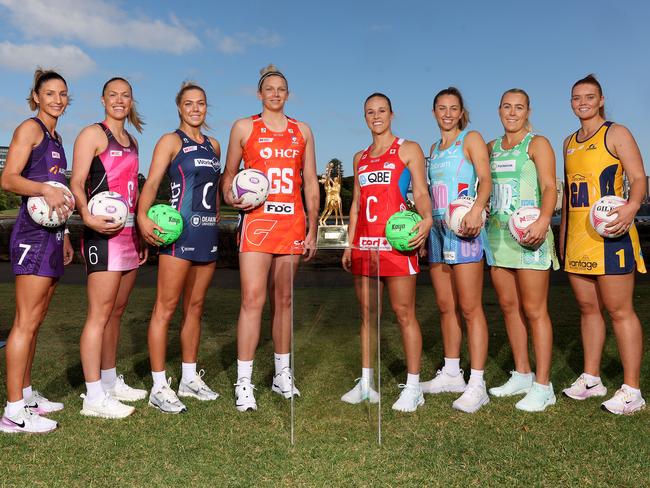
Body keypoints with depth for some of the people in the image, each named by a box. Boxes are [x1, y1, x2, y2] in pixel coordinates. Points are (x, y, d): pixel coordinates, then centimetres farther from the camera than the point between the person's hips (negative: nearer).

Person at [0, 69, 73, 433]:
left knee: (35, 323, 13)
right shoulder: (30, 129, -4)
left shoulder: (55, 137, 21)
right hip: (33, 233, -9)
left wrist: (64, 236, 23)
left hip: (52, 236, 9)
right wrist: (45, 189, -33)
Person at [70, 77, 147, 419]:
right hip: (104, 232, -8)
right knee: (99, 315, -8)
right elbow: (76, 183, -11)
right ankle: (94, 397, -2)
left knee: (116, 312, 13)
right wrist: (88, 216, -29)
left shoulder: (131, 142, 20)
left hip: (129, 233, 8)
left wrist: (142, 234, 20)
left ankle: (110, 382, 25)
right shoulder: (93, 134, -2)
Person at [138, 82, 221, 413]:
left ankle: (190, 378, 22)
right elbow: (152, 182, -13)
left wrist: (216, 215, 15)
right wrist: (143, 216, -29)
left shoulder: (213, 146, 18)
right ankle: (159, 387, 1)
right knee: (166, 308, -6)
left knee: (195, 308, 12)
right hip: (179, 231, -6)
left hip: (208, 233, 7)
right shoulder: (171, 141, -1)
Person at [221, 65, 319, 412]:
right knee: (253, 299, -10)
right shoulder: (244, 128, 8)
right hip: (257, 221, -3)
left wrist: (312, 229, 7)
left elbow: (311, 182, 13)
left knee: (283, 299, 9)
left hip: (292, 223, 3)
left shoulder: (302, 131, 14)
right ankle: (244, 383, -4)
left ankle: (283, 374, 21)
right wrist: (230, 197, -11)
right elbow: (229, 175, 12)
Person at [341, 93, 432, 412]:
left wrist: (426, 218, -24)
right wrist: (350, 244, 14)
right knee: (366, 312, 8)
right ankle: (366, 383, 17)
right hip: (364, 242, 6)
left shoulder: (408, 150, 5)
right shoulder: (360, 158, 20)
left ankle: (413, 387, 5)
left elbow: (421, 192, -3)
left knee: (404, 313, -4)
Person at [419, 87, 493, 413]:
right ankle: (451, 374, 21)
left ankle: (476, 385, -5)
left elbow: (485, 179, -13)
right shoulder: (434, 148, 21)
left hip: (463, 229, -7)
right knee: (445, 307, 10)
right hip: (437, 229, 7)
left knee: (469, 307, -8)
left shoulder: (471, 139, 2)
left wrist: (477, 209, -31)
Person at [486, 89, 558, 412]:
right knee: (508, 306, 10)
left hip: (529, 234, -6)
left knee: (533, 310, -5)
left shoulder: (537, 143, -1)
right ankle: (522, 375, 23)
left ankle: (542, 386, 3)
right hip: (497, 233, 6)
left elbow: (549, 187, -12)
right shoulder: (491, 148, 16)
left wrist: (543, 220, -29)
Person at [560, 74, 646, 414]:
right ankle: (591, 379, 21)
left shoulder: (616, 133, -1)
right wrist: (563, 229, 19)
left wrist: (632, 206, -29)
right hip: (576, 234, 7)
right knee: (587, 308, 11)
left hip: (608, 232, -7)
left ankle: (631, 390, 3)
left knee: (619, 310, -5)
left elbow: (638, 178, -9)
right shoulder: (570, 142, 18)